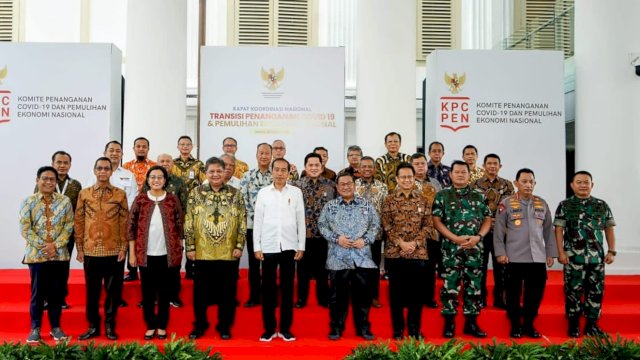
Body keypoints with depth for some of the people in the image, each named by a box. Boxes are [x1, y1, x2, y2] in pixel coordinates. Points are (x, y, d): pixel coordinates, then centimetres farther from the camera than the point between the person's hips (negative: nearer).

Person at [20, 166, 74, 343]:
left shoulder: (65, 201, 4)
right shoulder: (28, 202, 0)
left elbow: (69, 225, -1)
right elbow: (25, 229, -5)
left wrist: (56, 245, -12)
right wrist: (42, 246, -13)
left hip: (60, 254, 1)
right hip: (37, 254, -1)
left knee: (57, 292, 7)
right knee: (38, 292, 4)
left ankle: (56, 327, 19)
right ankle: (35, 328, 17)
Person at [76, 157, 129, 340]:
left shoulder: (120, 194, 1)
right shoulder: (84, 193, 5)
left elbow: (124, 222, 1)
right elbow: (78, 222, 6)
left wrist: (123, 247, -4)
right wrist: (79, 248, 2)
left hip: (114, 251, -1)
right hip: (91, 251, 1)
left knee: (113, 289, 5)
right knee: (92, 290, 9)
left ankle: (110, 325, 18)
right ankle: (93, 326, 21)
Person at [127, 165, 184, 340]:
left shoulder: (173, 199, 2)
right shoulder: (140, 199, 2)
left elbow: (179, 226, 4)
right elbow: (131, 226, 2)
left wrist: (179, 251, 0)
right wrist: (132, 252, -2)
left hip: (168, 254, 0)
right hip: (146, 254, 0)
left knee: (165, 292, 8)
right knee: (148, 292, 8)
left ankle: (162, 326, 19)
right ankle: (150, 326, 20)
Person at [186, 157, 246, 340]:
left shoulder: (236, 194, 3)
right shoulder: (196, 193, 2)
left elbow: (242, 222, 2)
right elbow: (189, 222, 2)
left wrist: (239, 246, -5)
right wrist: (190, 247, -3)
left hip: (229, 252, 0)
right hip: (202, 252, 0)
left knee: (227, 290, 8)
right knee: (201, 290, 9)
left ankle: (224, 326, 22)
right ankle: (200, 324, 25)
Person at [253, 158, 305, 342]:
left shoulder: (296, 192, 4)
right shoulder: (263, 192, 3)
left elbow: (301, 220, 4)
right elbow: (257, 220, 3)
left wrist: (301, 246, 1)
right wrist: (256, 247, -1)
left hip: (289, 246, 0)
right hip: (268, 246, 0)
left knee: (287, 288, 6)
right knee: (268, 288, 5)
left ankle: (285, 328, 15)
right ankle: (269, 328, 15)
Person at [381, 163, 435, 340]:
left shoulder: (423, 200, 6)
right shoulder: (389, 200, 2)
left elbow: (428, 225, 3)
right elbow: (387, 225, -3)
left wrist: (415, 242, -10)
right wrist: (400, 243, -13)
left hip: (418, 252, 1)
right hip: (394, 252, -1)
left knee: (417, 291, 6)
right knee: (396, 292, 6)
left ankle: (415, 328, 19)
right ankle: (398, 329, 17)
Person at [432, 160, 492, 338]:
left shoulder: (478, 196, 11)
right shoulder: (442, 195, 3)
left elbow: (487, 220, 10)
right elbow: (437, 221, -3)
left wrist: (478, 237, -8)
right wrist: (456, 238, -12)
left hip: (475, 248, 3)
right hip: (451, 248, -3)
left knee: (474, 286, 6)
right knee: (450, 286, -2)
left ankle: (471, 323, 15)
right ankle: (449, 323, 7)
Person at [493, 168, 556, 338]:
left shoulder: (542, 204, 10)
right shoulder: (506, 204, -1)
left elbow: (548, 230, 14)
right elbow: (498, 231, -2)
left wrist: (550, 253, 10)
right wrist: (500, 252, -7)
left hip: (538, 258, 3)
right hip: (514, 258, -3)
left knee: (535, 293, 7)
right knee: (514, 293, 4)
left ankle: (529, 324, 22)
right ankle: (515, 325, 17)